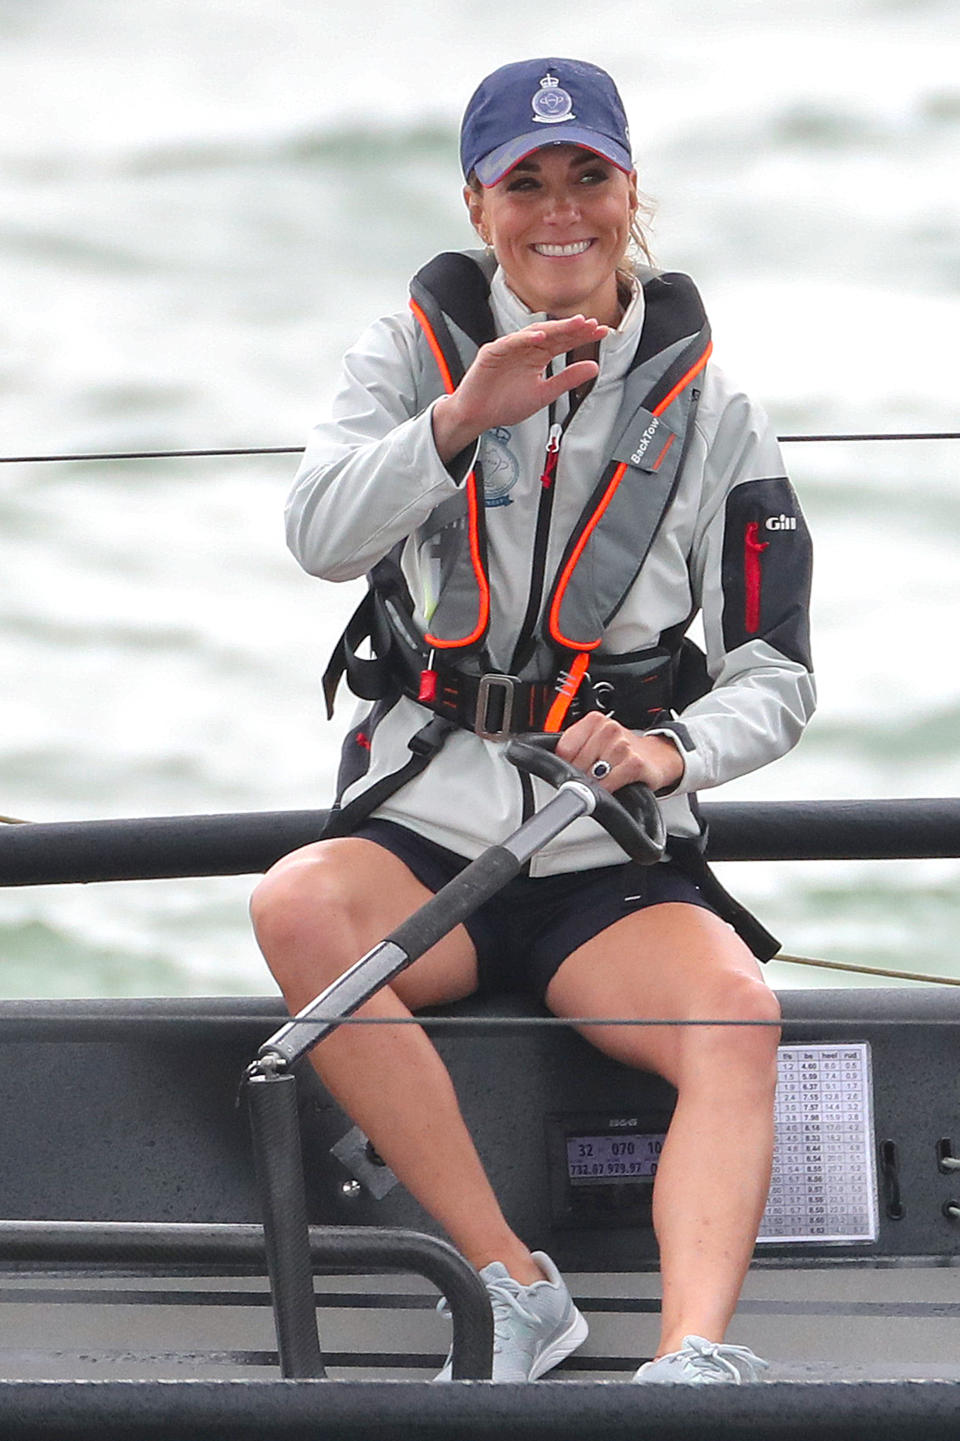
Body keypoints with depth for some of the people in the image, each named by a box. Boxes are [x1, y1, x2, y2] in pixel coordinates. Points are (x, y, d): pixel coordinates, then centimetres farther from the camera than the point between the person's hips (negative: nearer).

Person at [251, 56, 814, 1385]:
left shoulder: (708, 412, 8)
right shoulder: (417, 348, 7)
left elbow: (775, 676, 6)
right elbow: (321, 537, -11)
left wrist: (675, 752, -17)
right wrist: (458, 425, -29)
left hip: (613, 863, 0)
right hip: (423, 821, 0)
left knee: (737, 1013, -32)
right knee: (297, 906, -34)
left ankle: (694, 1356, -50)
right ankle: (513, 1289, -31)